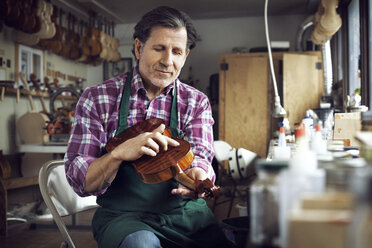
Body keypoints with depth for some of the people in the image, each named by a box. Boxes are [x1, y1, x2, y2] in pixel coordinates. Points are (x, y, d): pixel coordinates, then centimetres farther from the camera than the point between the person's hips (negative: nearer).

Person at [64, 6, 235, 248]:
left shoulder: (196, 102, 6)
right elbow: (80, 181, -4)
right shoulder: (97, 98, 0)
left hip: (186, 213, 3)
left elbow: (199, 157, -5)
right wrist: (119, 152, -24)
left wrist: (196, 174, -30)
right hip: (124, 216, -2)